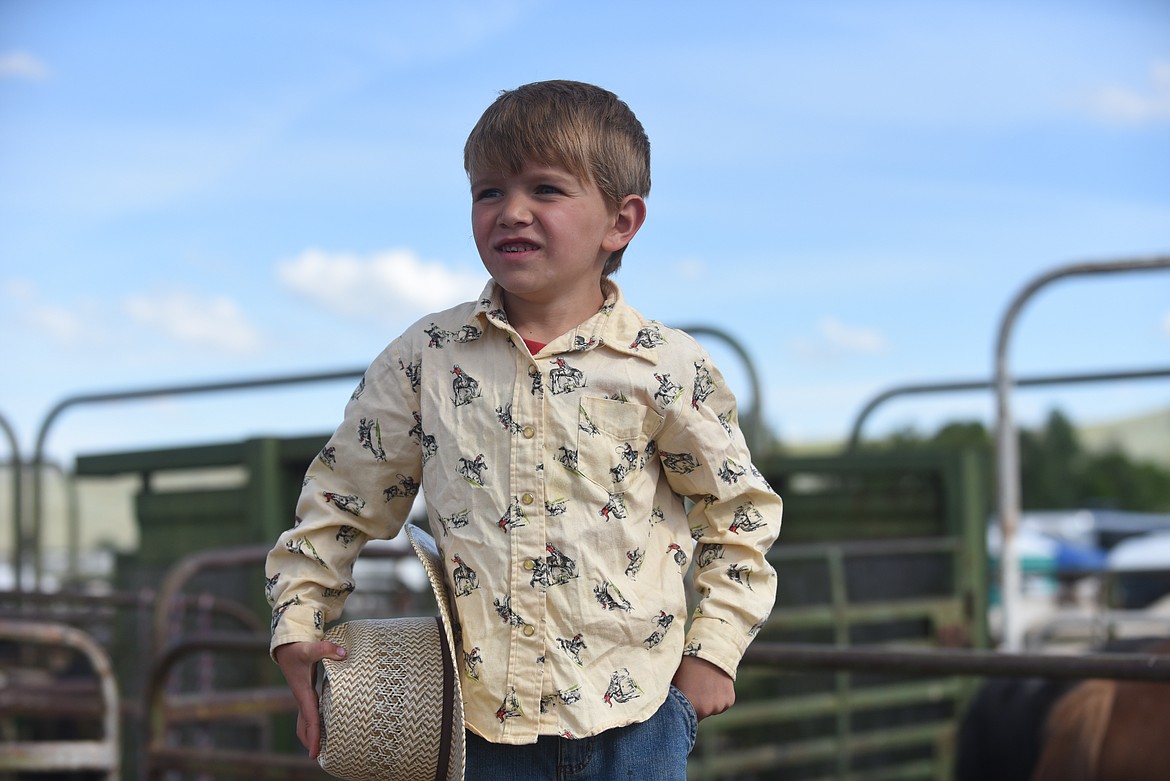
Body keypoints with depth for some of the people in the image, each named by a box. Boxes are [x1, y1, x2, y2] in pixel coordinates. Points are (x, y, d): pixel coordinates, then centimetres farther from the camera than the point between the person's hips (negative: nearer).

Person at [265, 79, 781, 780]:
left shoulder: (667, 369, -5)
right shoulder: (426, 358, -1)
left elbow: (739, 510, 6)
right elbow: (343, 494, 8)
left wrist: (714, 648, 2)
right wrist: (299, 623, 4)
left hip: (630, 716, -1)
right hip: (479, 720, 1)